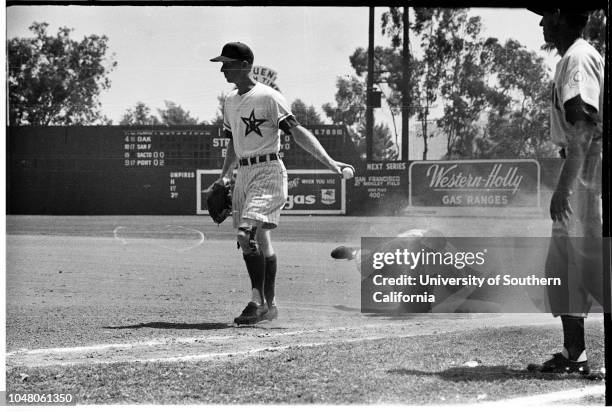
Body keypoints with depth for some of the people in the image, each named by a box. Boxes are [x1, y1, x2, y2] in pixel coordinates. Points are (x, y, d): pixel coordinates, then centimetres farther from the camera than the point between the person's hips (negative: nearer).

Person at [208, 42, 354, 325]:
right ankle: (268, 305, 19)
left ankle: (257, 302, -20)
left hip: (268, 171, -8)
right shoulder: (230, 102, 15)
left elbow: (297, 131, -17)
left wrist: (328, 161, -26)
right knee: (260, 241, 12)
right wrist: (224, 176, 15)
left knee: (248, 234, -21)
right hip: (243, 174, 8)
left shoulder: (268, 97, -10)